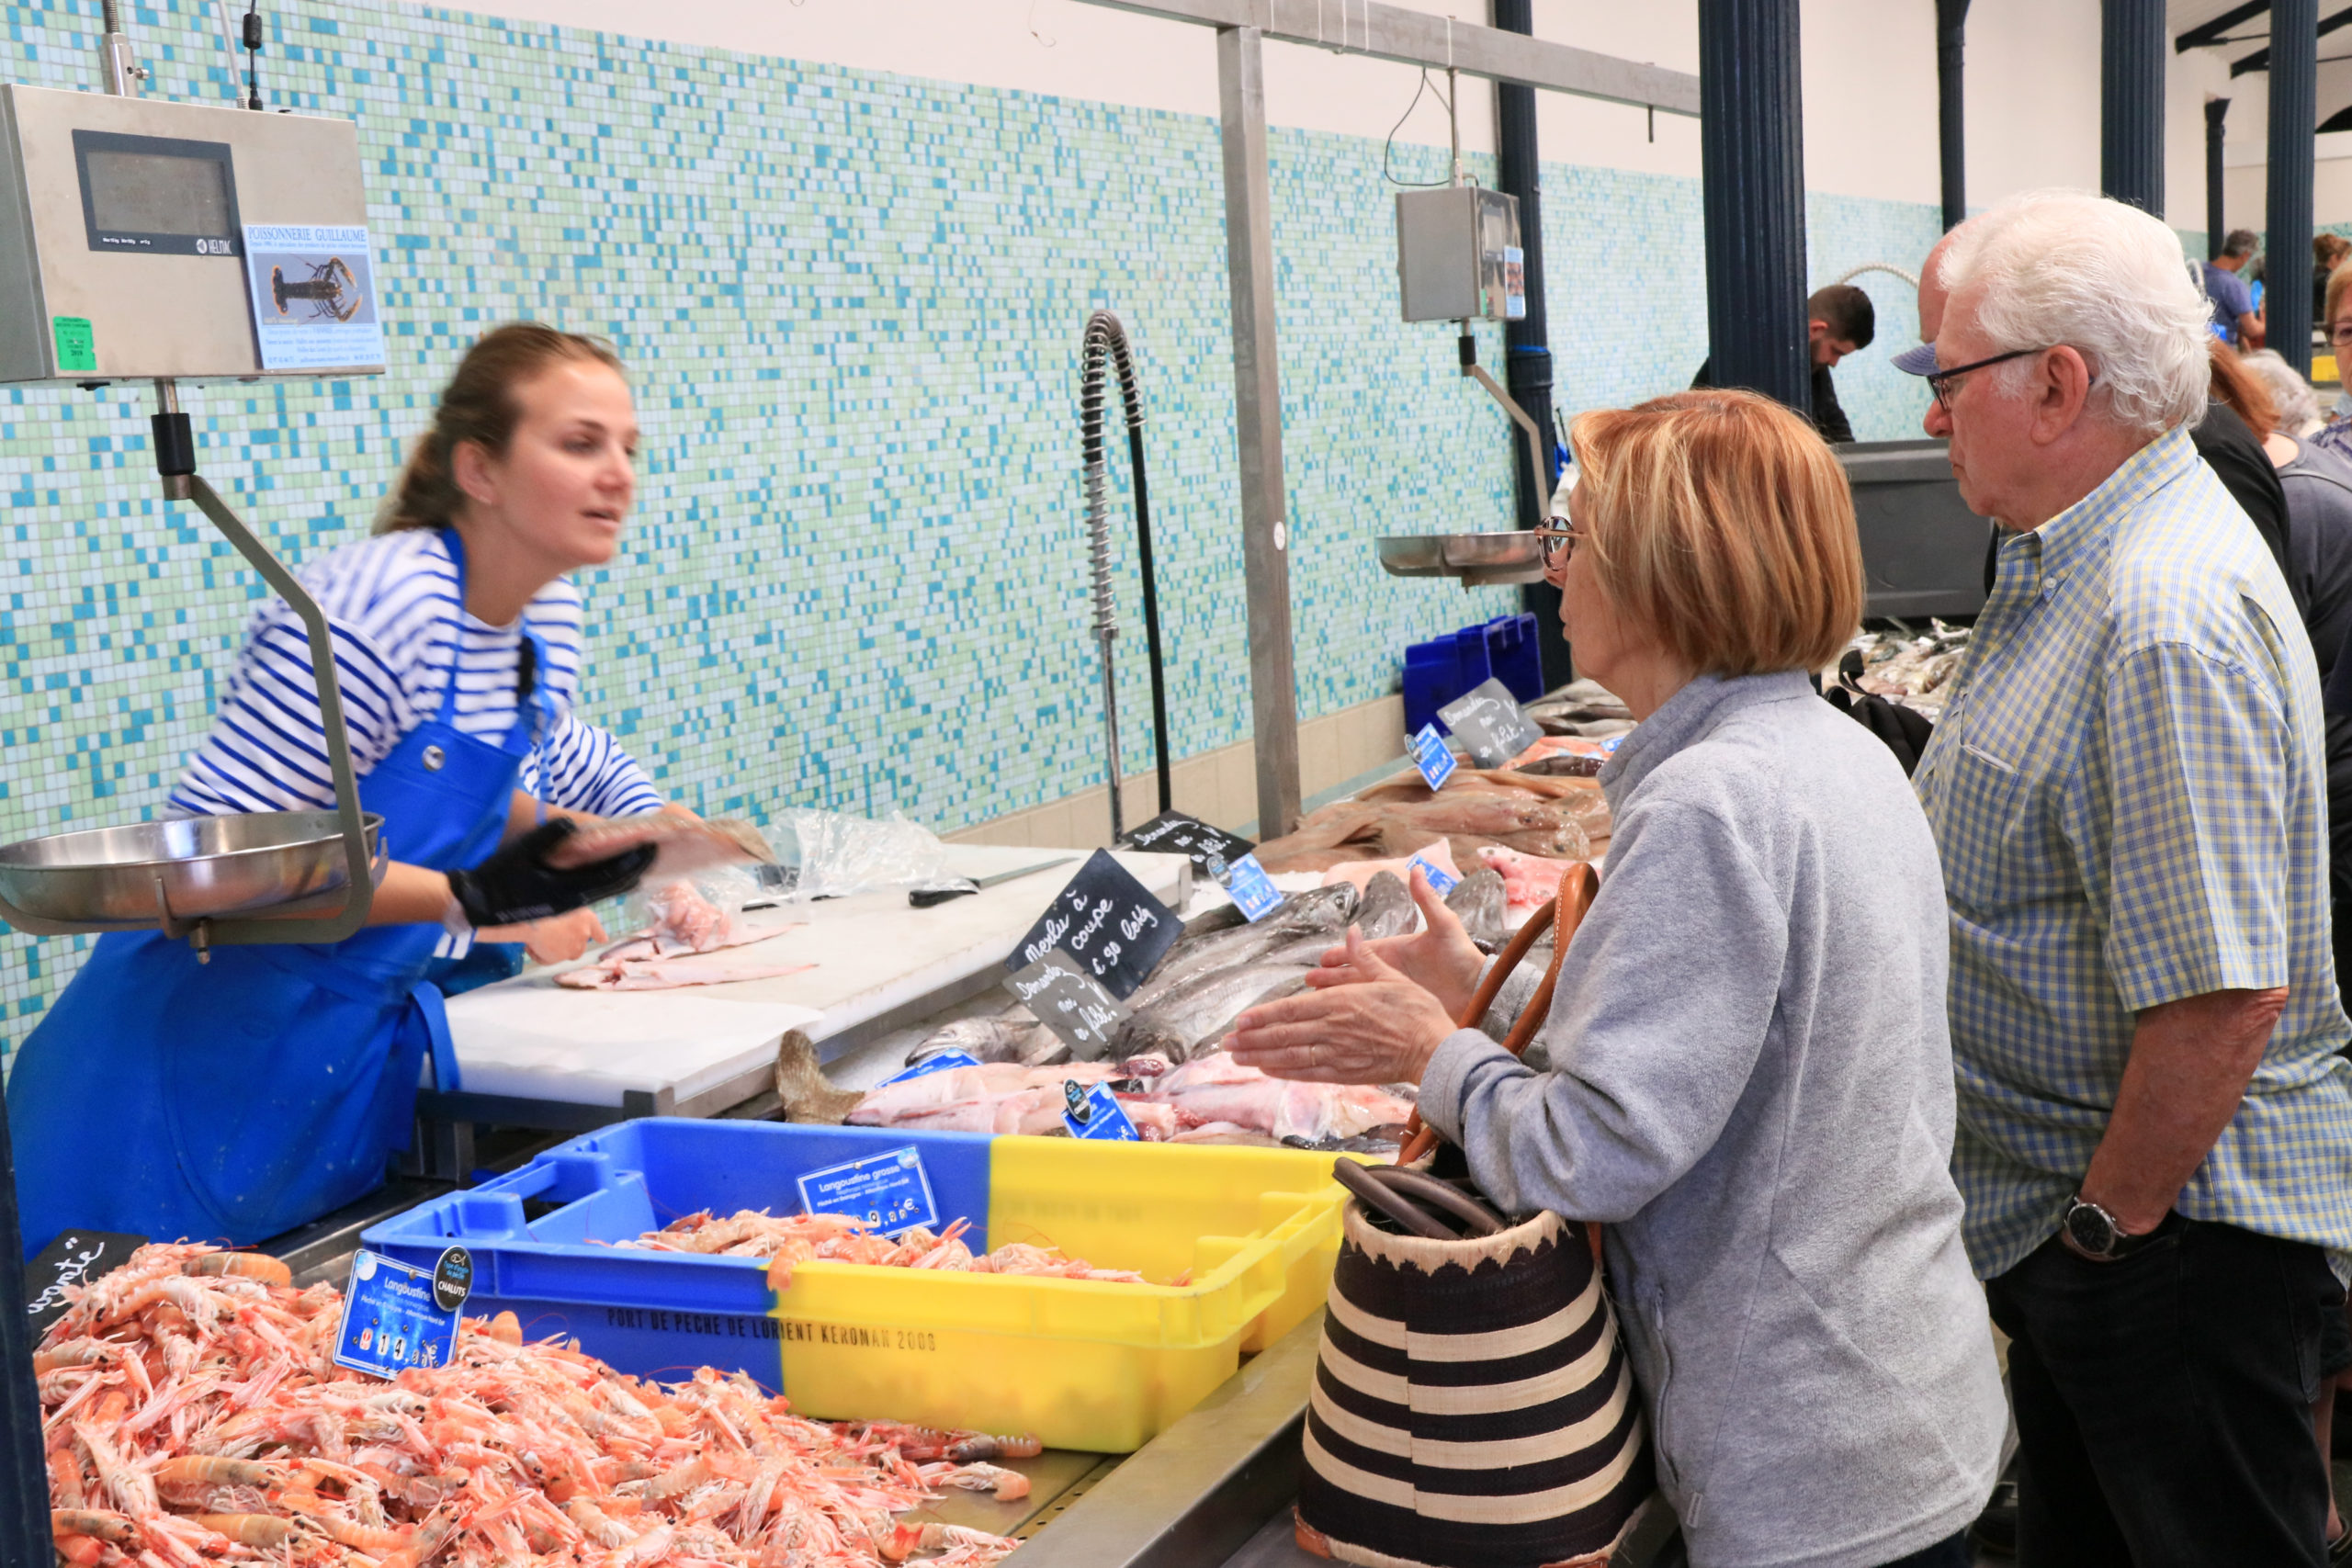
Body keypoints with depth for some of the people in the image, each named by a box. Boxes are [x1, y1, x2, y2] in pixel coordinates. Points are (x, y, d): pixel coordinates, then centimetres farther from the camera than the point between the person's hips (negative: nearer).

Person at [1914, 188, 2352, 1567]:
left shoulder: (2166, 621, -28)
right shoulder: (2081, 559, 7)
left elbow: (2225, 993, -32)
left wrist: (2109, 1223, -21)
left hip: (2177, 1231, -10)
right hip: (2082, 1203, 10)